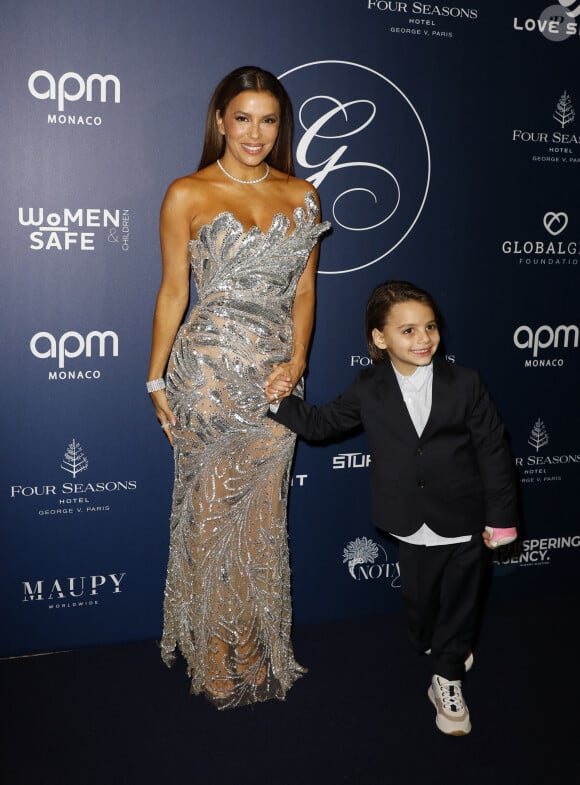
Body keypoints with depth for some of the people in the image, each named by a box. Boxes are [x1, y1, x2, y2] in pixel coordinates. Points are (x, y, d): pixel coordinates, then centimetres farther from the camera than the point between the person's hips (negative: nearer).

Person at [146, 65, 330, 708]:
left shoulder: (301, 196, 9)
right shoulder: (187, 195, -2)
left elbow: (304, 290, 10)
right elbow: (173, 292, 0)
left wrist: (296, 362, -3)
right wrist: (156, 379, 0)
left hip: (277, 375, 3)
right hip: (209, 372, -3)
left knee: (263, 515, 11)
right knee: (212, 514, 5)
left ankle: (258, 651, 28)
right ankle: (216, 661, 23)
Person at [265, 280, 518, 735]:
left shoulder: (465, 384, -10)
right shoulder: (369, 391, -5)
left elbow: (494, 451, -7)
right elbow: (322, 424, 6)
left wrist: (501, 518, -7)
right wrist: (284, 403, -11)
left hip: (467, 526, -1)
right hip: (415, 530, 2)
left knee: (460, 603, 13)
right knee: (420, 601, 18)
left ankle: (448, 680, 35)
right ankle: (440, 650, 50)